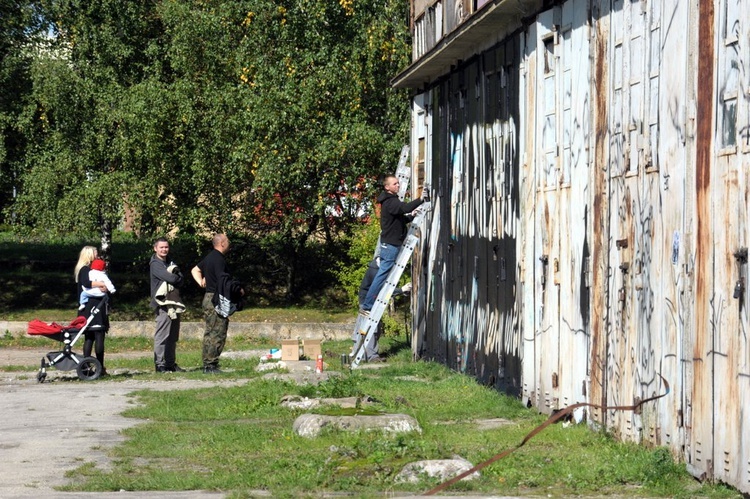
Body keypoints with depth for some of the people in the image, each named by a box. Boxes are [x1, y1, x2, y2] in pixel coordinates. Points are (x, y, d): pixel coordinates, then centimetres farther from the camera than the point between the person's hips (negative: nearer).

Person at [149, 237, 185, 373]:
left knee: (173, 336, 10)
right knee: (162, 336, -11)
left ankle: (171, 363, 16)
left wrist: (176, 275, -10)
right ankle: (159, 364, -11)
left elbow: (180, 281, 9)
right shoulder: (155, 264, -5)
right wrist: (176, 276, 3)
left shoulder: (170, 263, 20)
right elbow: (170, 278, -17)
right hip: (163, 303, -8)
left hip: (174, 303, 8)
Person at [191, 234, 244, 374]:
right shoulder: (218, 259, -16)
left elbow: (195, 270, 25)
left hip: (208, 298, 10)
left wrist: (201, 282, 10)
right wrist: (238, 290, -11)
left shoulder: (209, 257, 15)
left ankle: (207, 365, 16)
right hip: (216, 300, -10)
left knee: (210, 333, 13)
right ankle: (211, 365, -9)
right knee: (218, 333, -8)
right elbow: (223, 281, -21)